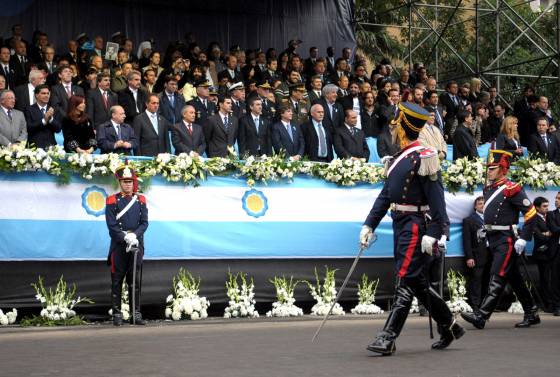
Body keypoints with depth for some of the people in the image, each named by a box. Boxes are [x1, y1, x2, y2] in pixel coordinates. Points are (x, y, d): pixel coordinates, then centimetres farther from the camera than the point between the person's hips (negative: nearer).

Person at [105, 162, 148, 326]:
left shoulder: (141, 200, 9)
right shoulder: (112, 201, 0)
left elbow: (144, 222, 3)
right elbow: (112, 225, -7)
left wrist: (134, 235, -14)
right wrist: (126, 238, -18)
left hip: (137, 245, 3)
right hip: (119, 246, -3)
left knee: (136, 281, 5)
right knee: (117, 281, 1)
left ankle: (136, 314, 9)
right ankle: (117, 314, 6)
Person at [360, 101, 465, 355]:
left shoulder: (423, 157, -12)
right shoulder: (399, 158, 16)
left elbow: (436, 197, -16)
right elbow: (385, 195, 18)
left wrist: (433, 234, -21)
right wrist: (369, 224, 12)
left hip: (415, 226, -10)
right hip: (401, 226, 10)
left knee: (405, 282, -8)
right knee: (418, 283, 15)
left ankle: (388, 338, -9)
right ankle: (449, 327, 27)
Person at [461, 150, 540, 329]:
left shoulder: (511, 189, -12)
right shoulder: (488, 189, 12)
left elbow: (532, 214, -13)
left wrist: (523, 239, -17)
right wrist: (487, 234, 21)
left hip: (507, 240, -9)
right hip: (493, 240, 9)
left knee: (497, 279, -11)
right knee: (515, 279, 15)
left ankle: (481, 316, -17)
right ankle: (532, 314, 24)